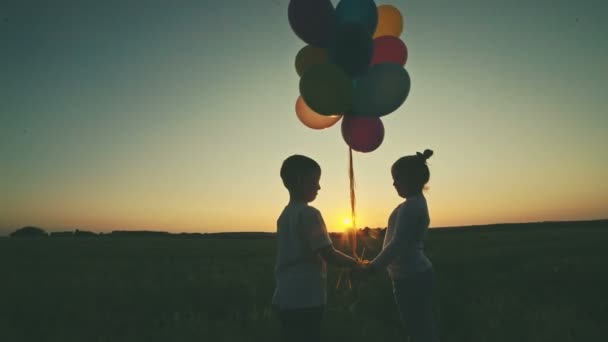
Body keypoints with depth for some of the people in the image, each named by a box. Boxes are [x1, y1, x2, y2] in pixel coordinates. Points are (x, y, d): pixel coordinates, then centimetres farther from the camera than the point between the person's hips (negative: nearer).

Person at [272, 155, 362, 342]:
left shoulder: (285, 215, 11)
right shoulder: (309, 213, -14)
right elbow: (329, 255, -16)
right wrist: (357, 264, -1)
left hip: (285, 299, 8)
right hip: (305, 300, -8)